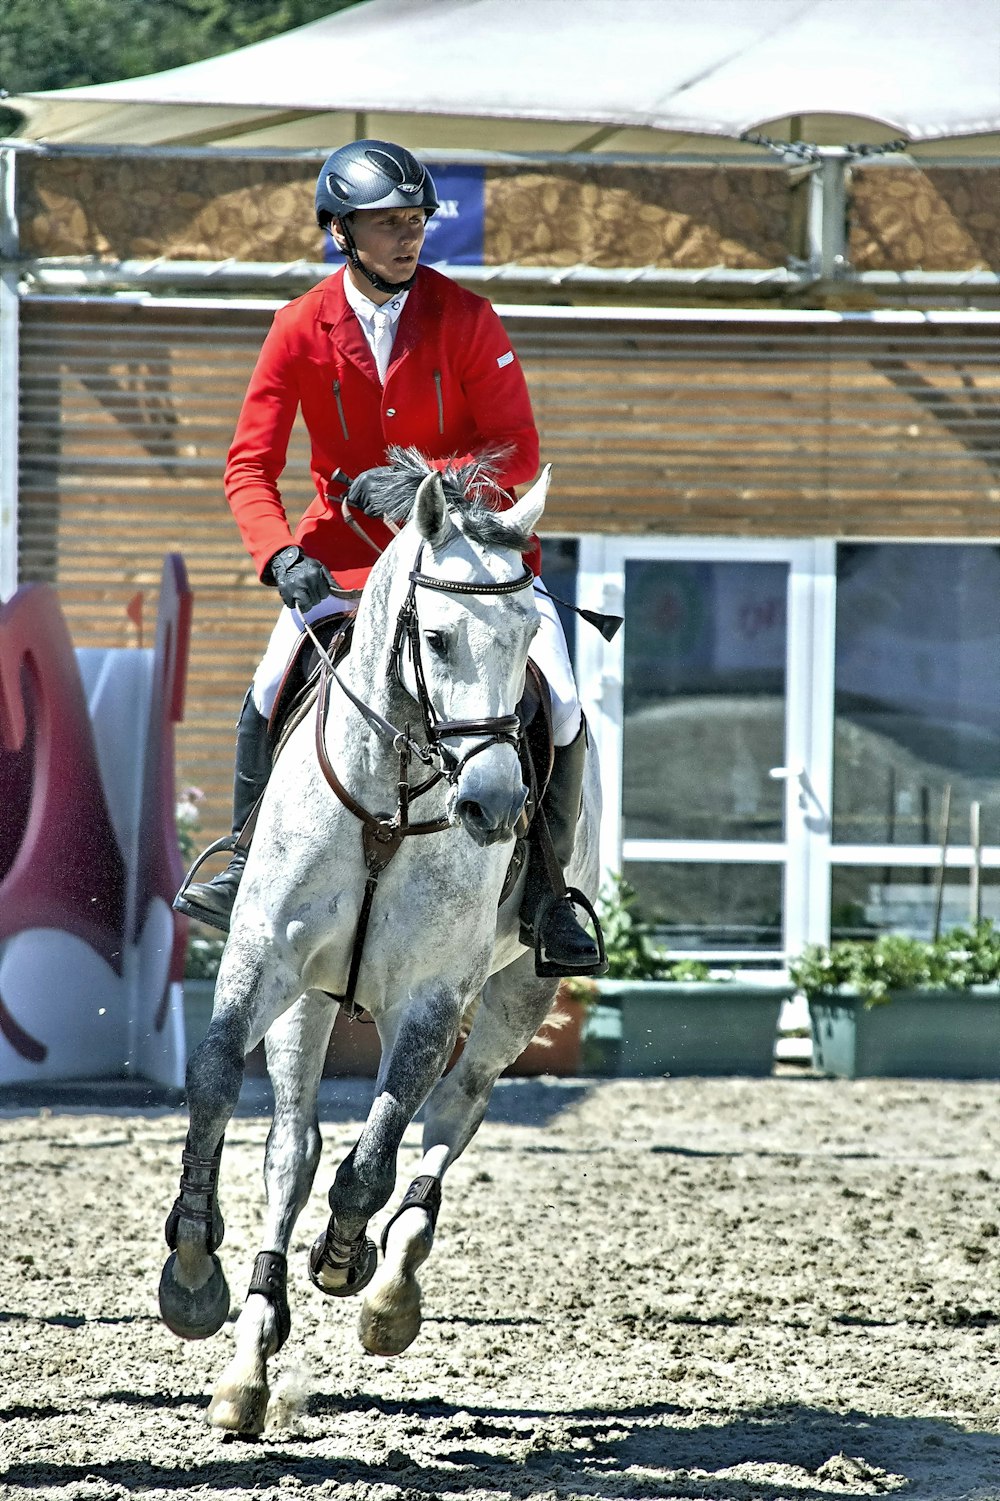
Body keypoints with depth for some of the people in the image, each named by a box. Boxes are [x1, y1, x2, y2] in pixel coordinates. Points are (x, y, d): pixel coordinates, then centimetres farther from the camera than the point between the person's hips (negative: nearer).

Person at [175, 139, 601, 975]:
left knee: (561, 708, -15)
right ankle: (249, 860, -2)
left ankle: (544, 890, 2)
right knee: (273, 687, -21)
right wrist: (280, 557, -25)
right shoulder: (300, 331, -7)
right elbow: (250, 468, -7)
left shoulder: (465, 319, -10)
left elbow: (518, 457, -11)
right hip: (347, 545, 0)